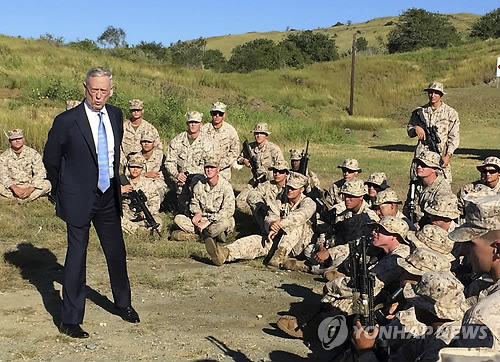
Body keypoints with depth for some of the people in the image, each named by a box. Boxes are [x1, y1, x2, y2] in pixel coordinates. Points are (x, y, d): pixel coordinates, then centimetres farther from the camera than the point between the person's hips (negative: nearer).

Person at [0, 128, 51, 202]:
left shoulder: (33, 154, -3)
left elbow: (40, 173, -10)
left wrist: (31, 189, -26)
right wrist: (14, 188, -29)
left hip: (30, 186, 0)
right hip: (12, 187, 0)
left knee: (47, 184, -27)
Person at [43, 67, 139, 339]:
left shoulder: (115, 115, 2)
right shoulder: (67, 121, -14)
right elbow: (50, 159, -1)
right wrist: (63, 190, 8)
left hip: (108, 196, 5)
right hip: (79, 199, -5)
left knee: (117, 252, 16)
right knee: (76, 257, 1)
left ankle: (123, 303, 37)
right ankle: (70, 320, 14)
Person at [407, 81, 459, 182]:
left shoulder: (450, 113, 5)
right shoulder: (420, 111, 11)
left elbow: (454, 137, 3)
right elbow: (409, 130, 19)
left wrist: (448, 155, -8)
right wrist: (416, 128, -5)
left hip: (441, 155, -2)